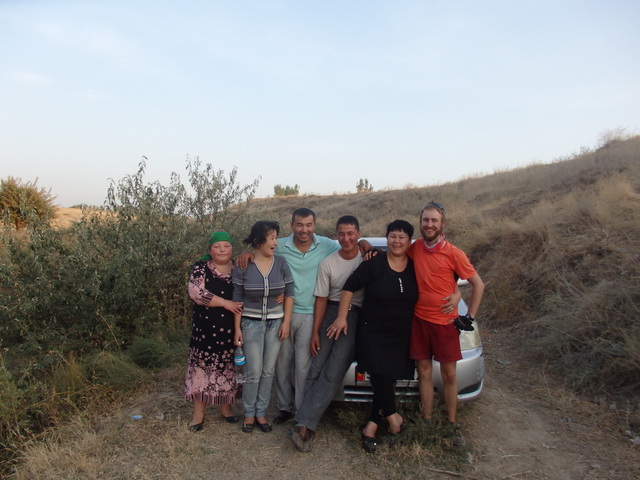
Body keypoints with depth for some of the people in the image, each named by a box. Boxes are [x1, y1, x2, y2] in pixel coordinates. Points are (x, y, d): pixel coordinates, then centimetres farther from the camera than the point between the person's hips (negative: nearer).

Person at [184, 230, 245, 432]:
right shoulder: (201, 267, -2)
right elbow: (196, 292, -16)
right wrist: (225, 303, -19)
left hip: (231, 329, 2)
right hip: (206, 328, -2)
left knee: (228, 368, 11)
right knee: (202, 366, 3)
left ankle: (226, 406, 29)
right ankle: (198, 413, 17)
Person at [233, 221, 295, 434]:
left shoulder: (281, 263, -3)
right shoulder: (243, 266, -8)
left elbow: (289, 293, 2)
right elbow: (237, 299, -3)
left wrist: (286, 322, -2)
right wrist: (237, 328, -5)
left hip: (275, 323, 2)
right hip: (251, 323, -2)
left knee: (268, 371, 8)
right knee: (254, 373, -1)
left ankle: (261, 413, 26)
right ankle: (249, 414, 21)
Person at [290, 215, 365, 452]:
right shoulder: (327, 263, 3)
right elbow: (321, 299, 5)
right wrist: (315, 332, 2)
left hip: (355, 317, -2)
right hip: (331, 312, 2)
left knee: (332, 374, -11)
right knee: (316, 369, -4)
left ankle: (304, 424, -7)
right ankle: (306, 425, 4)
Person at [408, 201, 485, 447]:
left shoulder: (453, 254, -10)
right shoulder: (414, 249, 0)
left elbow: (478, 284, -2)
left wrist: (470, 317, -5)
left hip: (445, 322, -2)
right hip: (419, 320, 2)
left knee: (449, 374, 8)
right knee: (424, 371, 10)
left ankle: (452, 424, 24)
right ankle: (427, 421, 22)